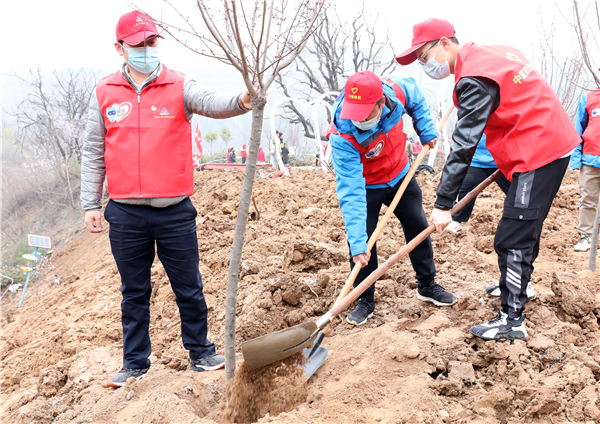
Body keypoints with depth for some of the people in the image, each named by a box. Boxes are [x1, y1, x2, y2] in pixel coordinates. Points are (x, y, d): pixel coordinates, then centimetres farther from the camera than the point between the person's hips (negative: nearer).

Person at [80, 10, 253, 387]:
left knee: (189, 288, 9)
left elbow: (211, 103, -22)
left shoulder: (179, 87, -1)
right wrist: (91, 204, 4)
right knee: (134, 293, 13)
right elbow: (94, 153, 8)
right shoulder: (105, 94, 5)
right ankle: (136, 363, 28)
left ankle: (200, 352, 27)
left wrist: (241, 101, -44)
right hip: (125, 215, 2)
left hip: (175, 211, -1)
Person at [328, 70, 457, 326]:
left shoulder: (396, 91, -29)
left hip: (400, 176, 4)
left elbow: (415, 97, -1)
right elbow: (350, 191, -39)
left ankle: (427, 286, 32)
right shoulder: (342, 136, -38)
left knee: (418, 228, 11)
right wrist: (358, 242, -43)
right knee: (362, 243, -9)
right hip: (366, 185, -4)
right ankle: (365, 301, 12)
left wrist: (426, 130, -4)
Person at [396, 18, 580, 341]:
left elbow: (464, 144, -24)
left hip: (539, 153, -10)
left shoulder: (474, 78, -19)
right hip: (554, 143, 10)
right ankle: (518, 285, 39)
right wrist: (512, 156, 21)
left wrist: (443, 204, -23)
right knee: (523, 229, 23)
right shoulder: (492, 54, 12)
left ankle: (512, 320, -3)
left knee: (513, 238, -9)